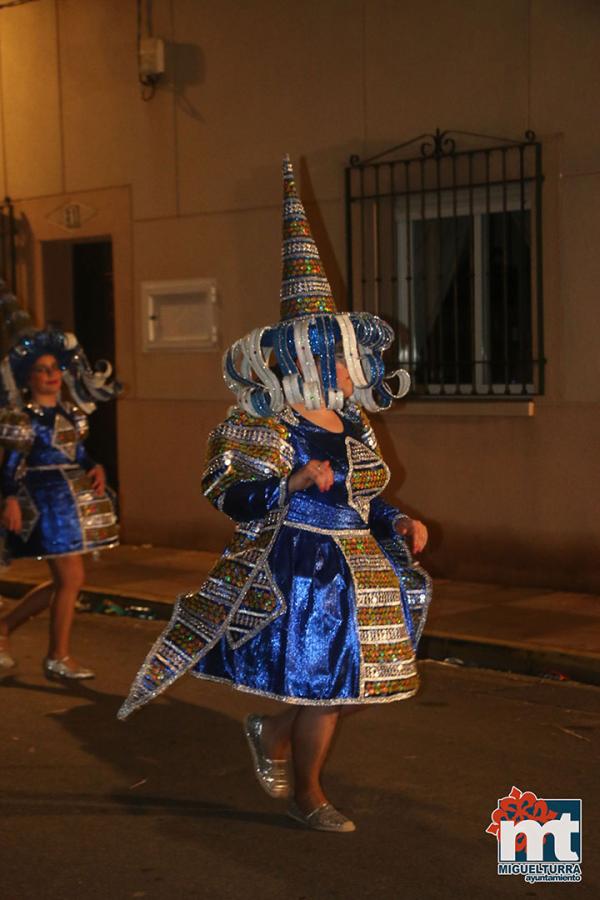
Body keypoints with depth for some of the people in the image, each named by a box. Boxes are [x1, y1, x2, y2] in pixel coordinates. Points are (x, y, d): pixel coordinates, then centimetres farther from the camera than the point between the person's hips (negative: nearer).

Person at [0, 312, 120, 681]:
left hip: (72, 500, 8)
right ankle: (59, 657, 7)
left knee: (64, 582, 12)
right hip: (46, 501, -8)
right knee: (71, 579, -6)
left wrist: (96, 468, -3)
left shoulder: (70, 413, 11)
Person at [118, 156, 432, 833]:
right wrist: (296, 482, -28)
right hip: (298, 571, -7)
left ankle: (273, 733, 36)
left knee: (359, 678, 10)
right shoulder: (267, 426, -12)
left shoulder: (353, 428, 10)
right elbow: (227, 491, -15)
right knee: (321, 682, 0)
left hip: (356, 569, 8)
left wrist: (398, 524, 4)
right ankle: (307, 796, 23)